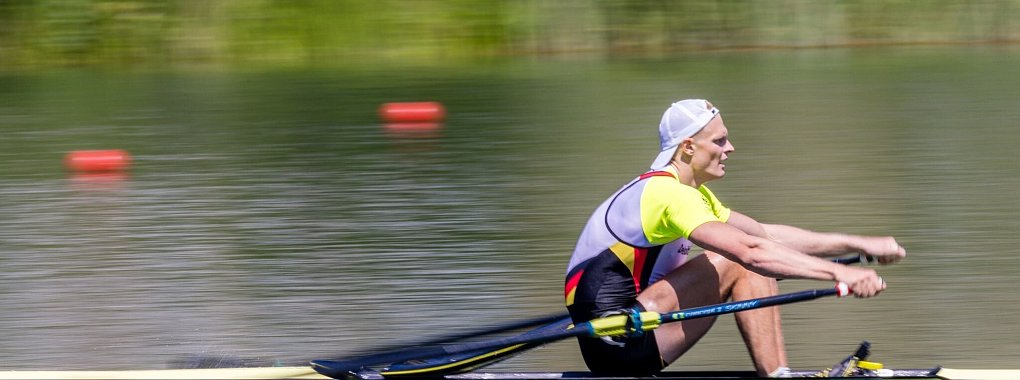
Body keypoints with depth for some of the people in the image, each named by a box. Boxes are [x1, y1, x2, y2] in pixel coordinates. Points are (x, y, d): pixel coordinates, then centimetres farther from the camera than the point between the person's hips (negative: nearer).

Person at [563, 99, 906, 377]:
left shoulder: (689, 194, 17)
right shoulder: (668, 194, -16)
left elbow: (769, 234, 17)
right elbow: (750, 251, -29)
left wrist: (859, 245, 11)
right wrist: (838, 273, -33)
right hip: (616, 345, -10)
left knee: (759, 266, 6)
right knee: (740, 265, -18)